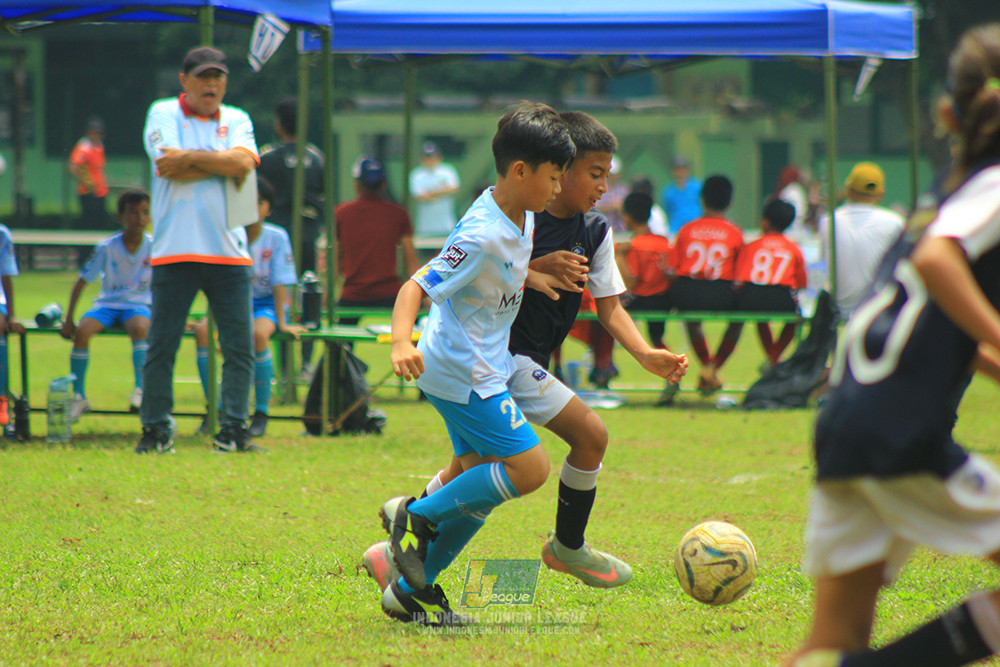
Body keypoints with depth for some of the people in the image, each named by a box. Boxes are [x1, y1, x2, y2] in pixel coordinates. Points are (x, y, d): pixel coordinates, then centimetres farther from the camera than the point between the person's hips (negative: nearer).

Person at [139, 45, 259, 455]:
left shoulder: (236, 121, 13)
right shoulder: (164, 114, 5)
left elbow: (244, 163, -7)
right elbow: (172, 167, -11)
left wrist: (190, 158, -10)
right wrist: (224, 162, -6)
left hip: (229, 252, 3)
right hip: (175, 251, -3)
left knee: (240, 348, 0)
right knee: (162, 345, -2)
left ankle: (232, 432, 8)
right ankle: (155, 431, 6)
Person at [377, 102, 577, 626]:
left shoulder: (520, 218, 6)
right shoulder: (482, 236, -23)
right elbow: (416, 286, -27)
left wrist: (532, 278, 16)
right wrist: (401, 343, -42)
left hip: (483, 370, 10)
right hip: (465, 374, -10)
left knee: (480, 489, 9)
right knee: (528, 470, -12)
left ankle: (412, 589, 13)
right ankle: (416, 515, 0)